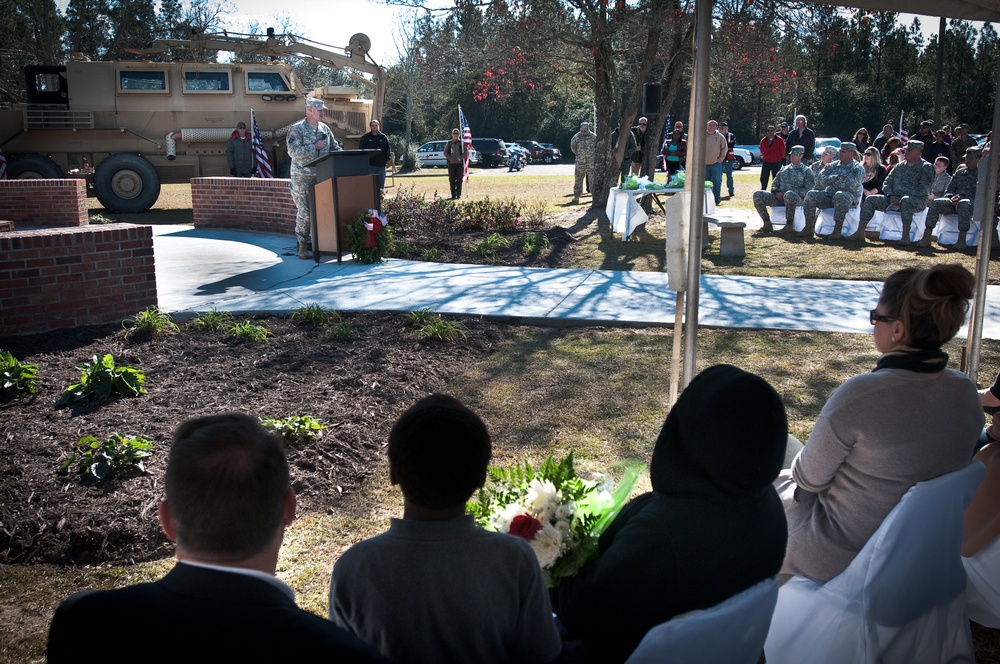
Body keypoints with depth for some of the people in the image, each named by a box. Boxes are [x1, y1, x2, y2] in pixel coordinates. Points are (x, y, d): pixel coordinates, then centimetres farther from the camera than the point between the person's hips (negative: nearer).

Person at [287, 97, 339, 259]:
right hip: (303, 178, -6)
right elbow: (293, 151, -18)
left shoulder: (325, 129, 12)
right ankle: (303, 246, 4)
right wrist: (314, 146, -19)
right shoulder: (297, 129, -8)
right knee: (304, 212, -4)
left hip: (322, 177, 6)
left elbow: (335, 148, 19)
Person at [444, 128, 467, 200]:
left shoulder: (462, 143, 6)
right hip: (451, 164, 1)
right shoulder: (449, 143, 8)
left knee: (459, 180, -1)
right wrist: (450, 158, -9)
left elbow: (466, 152, 1)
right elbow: (445, 152, 5)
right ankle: (453, 195, 4)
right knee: (452, 180, 0)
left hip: (460, 163, -1)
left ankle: (459, 195, 4)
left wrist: (460, 158, -11)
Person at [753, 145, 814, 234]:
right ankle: (767, 222, -16)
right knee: (757, 195, -16)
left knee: (789, 195, -44)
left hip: (797, 199, -5)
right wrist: (777, 192, -2)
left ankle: (789, 225, -31)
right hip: (779, 198, 5)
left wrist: (794, 192, -16)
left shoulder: (806, 171, 9)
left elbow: (808, 190, -3)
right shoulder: (784, 169, 25)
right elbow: (774, 184, 21)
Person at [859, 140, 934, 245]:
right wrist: (891, 196, -4)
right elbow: (887, 182, 18)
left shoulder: (926, 167, 1)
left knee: (905, 201, -41)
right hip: (894, 199, 6)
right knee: (870, 200, -10)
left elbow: (924, 188, -12)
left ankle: (905, 236, -40)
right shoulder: (899, 166, 19)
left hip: (917, 201, -6)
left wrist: (903, 198, -20)